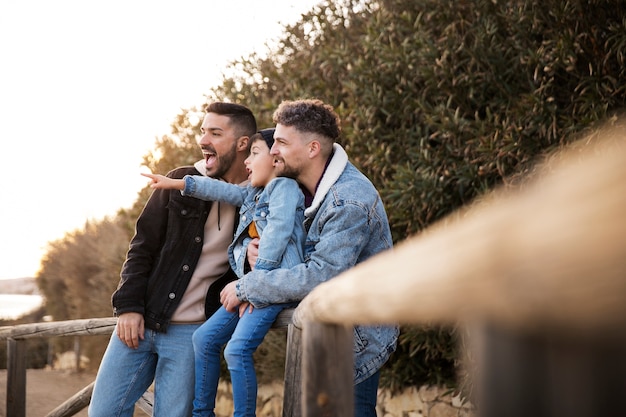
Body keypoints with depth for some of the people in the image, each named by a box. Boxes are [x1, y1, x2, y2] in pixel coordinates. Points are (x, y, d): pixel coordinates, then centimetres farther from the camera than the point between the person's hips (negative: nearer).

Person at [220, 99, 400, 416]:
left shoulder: (350, 202, -26)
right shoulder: (304, 187, 2)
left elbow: (319, 277, -31)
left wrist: (246, 287, -23)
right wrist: (253, 248, -12)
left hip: (357, 342, -9)